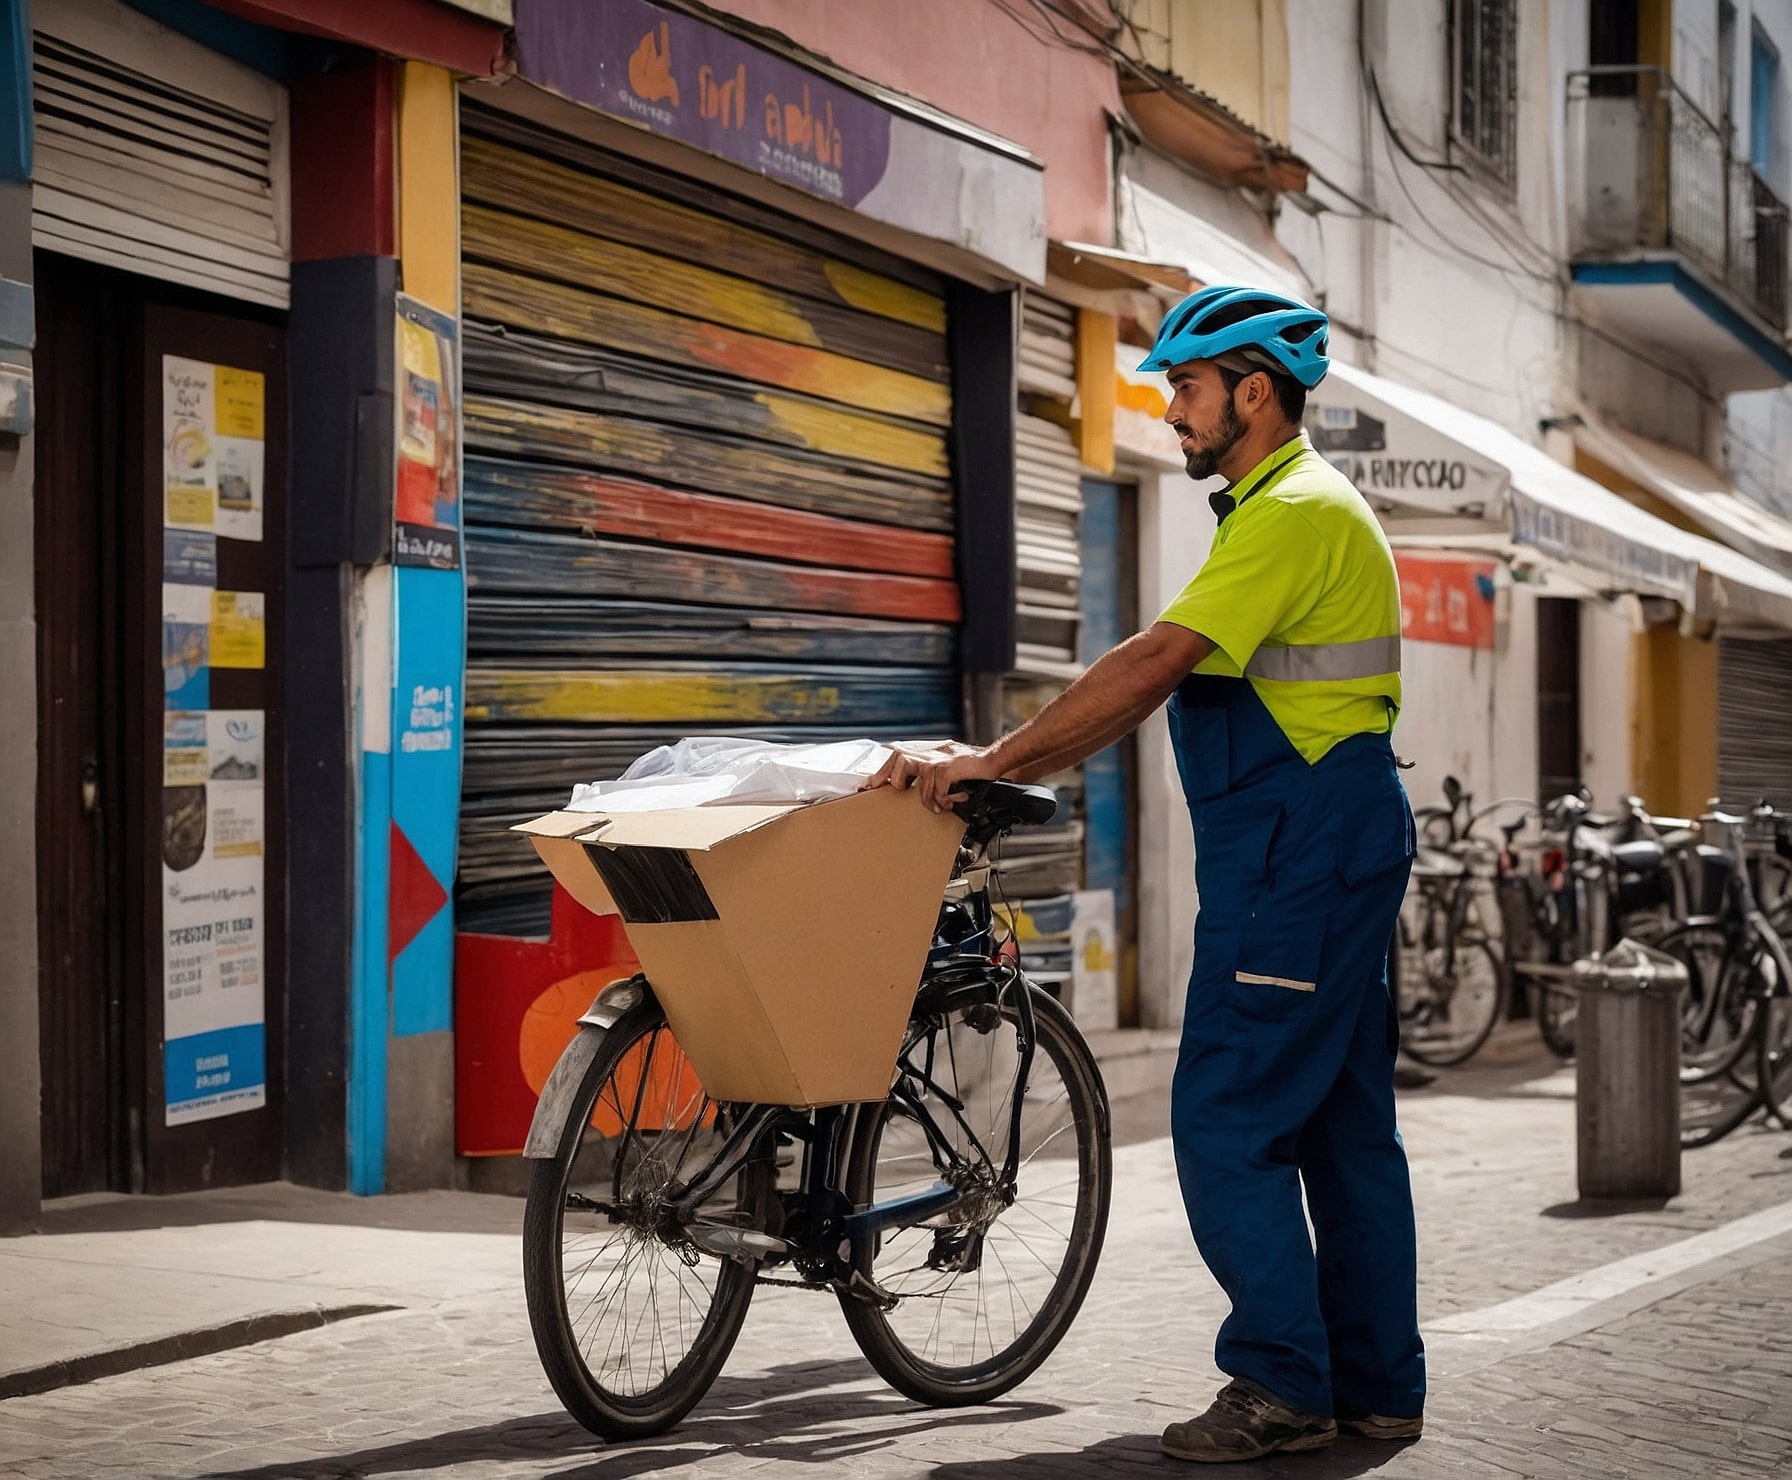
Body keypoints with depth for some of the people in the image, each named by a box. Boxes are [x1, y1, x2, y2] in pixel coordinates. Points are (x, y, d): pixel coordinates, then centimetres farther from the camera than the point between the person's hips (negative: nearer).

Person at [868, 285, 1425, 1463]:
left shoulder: (1296, 513, -14)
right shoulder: (1291, 507, 20)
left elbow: (1154, 665, -22)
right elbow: (1163, 681, 19)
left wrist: (990, 762, -19)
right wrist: (1014, 768, 14)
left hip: (1301, 856, -11)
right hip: (1328, 850, 11)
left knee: (1228, 1120, -8)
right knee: (1340, 1119, 12)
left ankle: (1283, 1385, -4)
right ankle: (1376, 1385, 19)